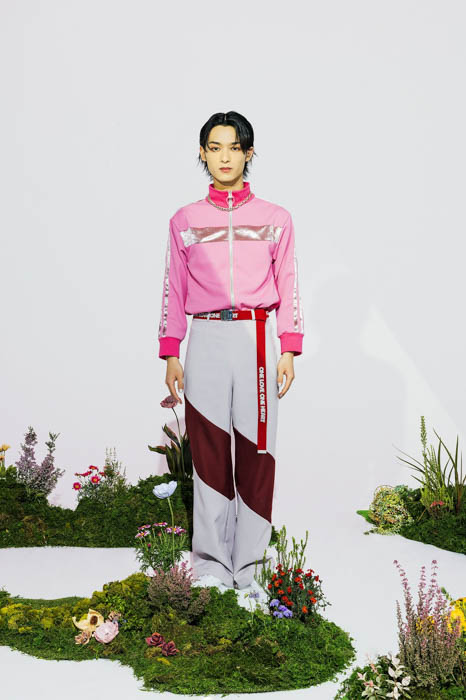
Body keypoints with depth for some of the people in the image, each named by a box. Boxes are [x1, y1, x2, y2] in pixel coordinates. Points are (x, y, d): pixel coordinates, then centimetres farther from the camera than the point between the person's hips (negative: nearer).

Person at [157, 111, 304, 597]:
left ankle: (248, 569, 9)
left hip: (256, 341, 0)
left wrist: (289, 350, 1)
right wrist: (170, 355, 6)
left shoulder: (275, 219, 11)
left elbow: (288, 287, 9)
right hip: (206, 339, 0)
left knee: (255, 453, -1)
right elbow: (174, 291, 11)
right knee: (209, 453, 0)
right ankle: (211, 568, 10)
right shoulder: (184, 221, 11)